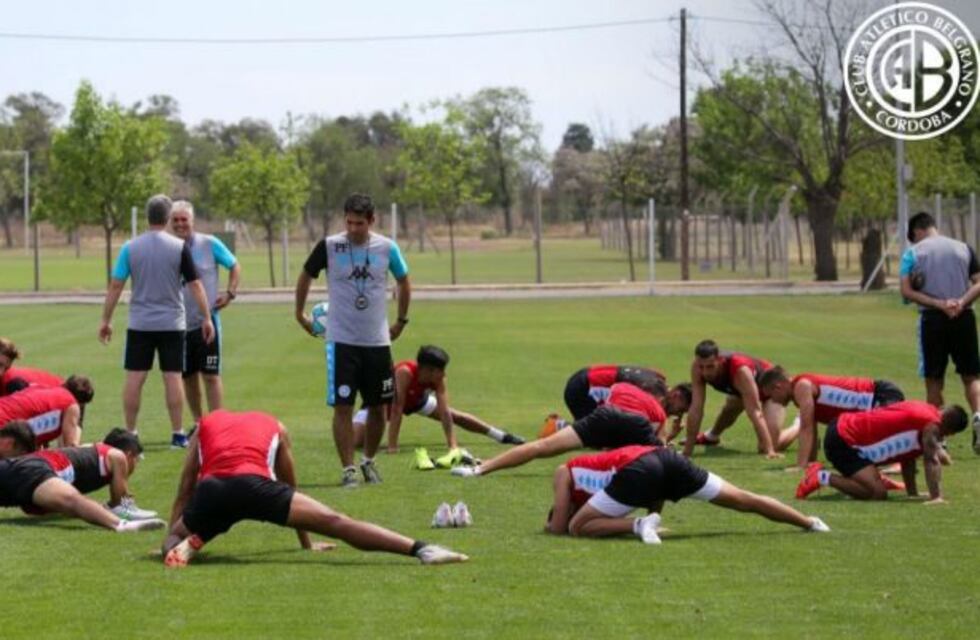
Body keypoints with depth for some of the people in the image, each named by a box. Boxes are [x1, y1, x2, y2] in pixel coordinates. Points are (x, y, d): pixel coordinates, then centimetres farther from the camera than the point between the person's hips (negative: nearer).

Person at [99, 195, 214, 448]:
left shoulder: (130, 248, -2)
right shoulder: (179, 247, -5)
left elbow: (115, 286, -2)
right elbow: (195, 285, -5)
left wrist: (106, 320, 5)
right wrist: (206, 318, 2)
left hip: (139, 323, 1)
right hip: (172, 323, -1)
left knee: (134, 377, 4)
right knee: (172, 377, 3)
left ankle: (130, 434, 6)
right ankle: (178, 434, 4)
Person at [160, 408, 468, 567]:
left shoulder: (204, 426, 38)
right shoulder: (274, 427, 38)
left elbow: (184, 492, 35)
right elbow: (290, 489, 44)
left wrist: (170, 543, 44)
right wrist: (307, 544, 53)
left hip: (210, 489, 1)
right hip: (254, 482, -1)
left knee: (177, 539, 27)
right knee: (335, 522, -3)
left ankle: (185, 546, -10)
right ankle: (421, 549, -17)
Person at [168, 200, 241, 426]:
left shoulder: (210, 244, -2)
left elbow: (234, 266, 9)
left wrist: (230, 293, -3)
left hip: (206, 320, -3)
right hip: (179, 323, 3)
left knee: (211, 375, -7)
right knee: (188, 376, 10)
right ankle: (198, 423, 24)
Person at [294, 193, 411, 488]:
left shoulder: (386, 248, -2)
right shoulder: (329, 247, -7)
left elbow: (403, 282, 16)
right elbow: (306, 276, 10)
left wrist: (401, 320, 17)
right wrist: (300, 313, 13)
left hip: (378, 341, 2)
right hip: (341, 340, -2)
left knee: (378, 406, 8)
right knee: (342, 406, -7)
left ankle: (369, 461, 27)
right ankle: (348, 469, 0)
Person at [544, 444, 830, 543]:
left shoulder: (564, 473, 25)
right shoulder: (592, 465, 42)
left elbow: (559, 528, 18)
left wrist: (550, 526, 38)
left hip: (639, 470, -7)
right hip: (665, 457, 7)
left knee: (578, 528, 0)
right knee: (744, 500, 15)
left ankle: (639, 525, -17)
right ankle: (809, 522, 12)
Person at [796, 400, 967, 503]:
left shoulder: (924, 410, 15)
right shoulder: (931, 425, -15)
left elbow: (908, 458, 20)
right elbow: (931, 460, -25)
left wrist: (912, 493, 19)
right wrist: (936, 497, -31)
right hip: (843, 443, -11)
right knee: (877, 493, -25)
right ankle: (823, 478, -17)